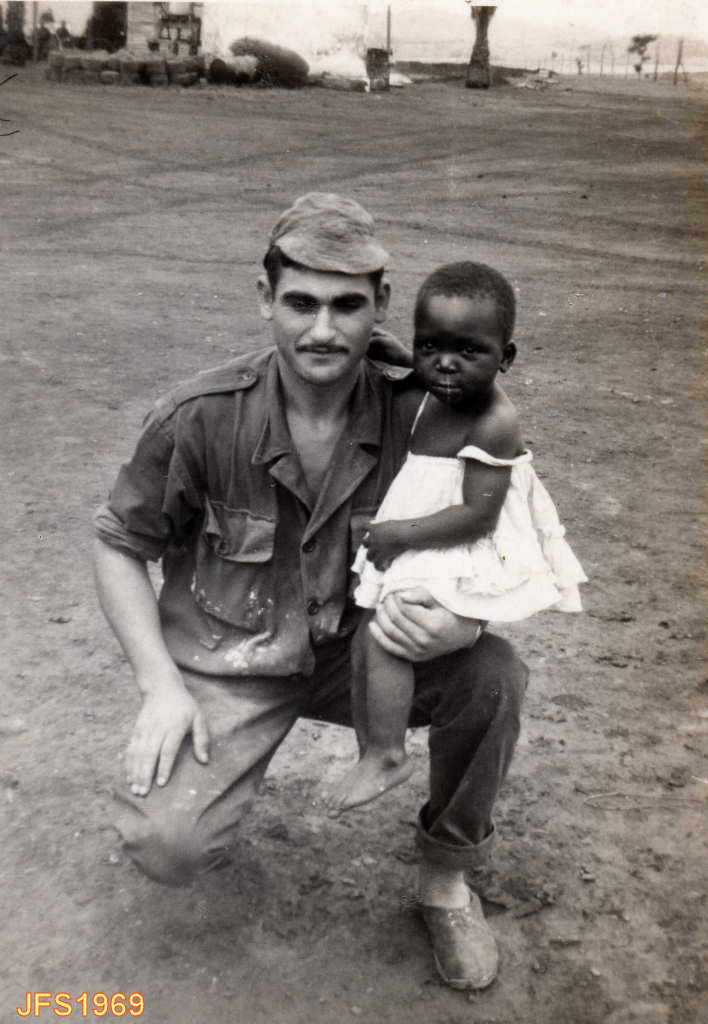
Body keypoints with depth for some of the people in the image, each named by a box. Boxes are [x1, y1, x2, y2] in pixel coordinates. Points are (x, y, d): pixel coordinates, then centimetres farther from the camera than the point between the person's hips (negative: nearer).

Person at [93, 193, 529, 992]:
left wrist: (458, 624, -29)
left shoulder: (412, 413, -15)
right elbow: (118, 546, -5)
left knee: (492, 674, -23)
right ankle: (205, 776, 18)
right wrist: (161, 686, -14)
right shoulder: (201, 418, -19)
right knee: (166, 849, -23)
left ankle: (445, 877, 5)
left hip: (354, 649, 2)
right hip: (227, 665, -2)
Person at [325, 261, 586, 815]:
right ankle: (371, 751, 20)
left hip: (462, 566, -9)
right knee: (366, 642, 8)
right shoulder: (432, 399, 5)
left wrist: (402, 533, -19)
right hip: (414, 558, 9)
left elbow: (478, 514, -24)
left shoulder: (493, 422, -20)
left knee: (384, 635, -18)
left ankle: (387, 754, -6)